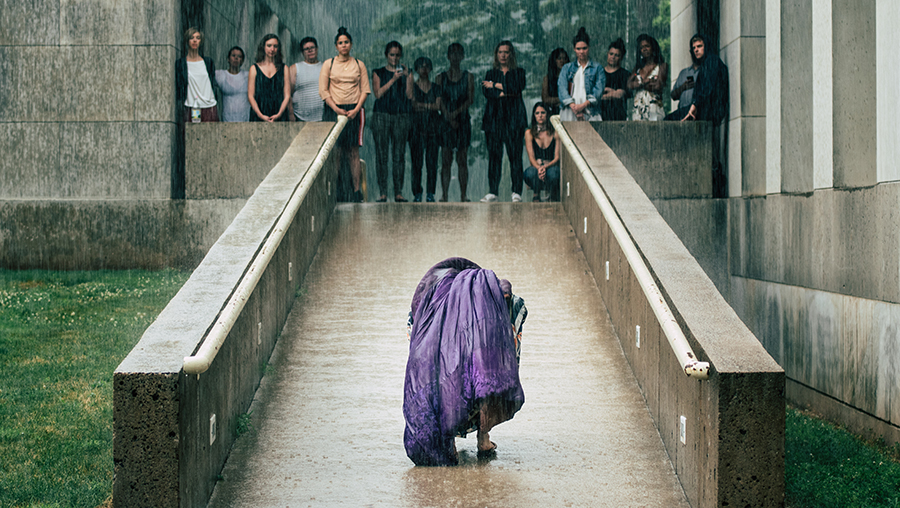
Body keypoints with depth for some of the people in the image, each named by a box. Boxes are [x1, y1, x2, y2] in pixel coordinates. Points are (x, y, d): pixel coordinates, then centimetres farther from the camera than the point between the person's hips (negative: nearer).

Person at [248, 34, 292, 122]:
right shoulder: (254, 69, 9)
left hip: (279, 116, 0)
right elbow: (250, 96, 4)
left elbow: (287, 96, 7)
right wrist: (261, 115, -10)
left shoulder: (284, 69, 11)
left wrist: (279, 114, -9)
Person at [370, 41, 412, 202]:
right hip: (381, 116, -1)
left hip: (401, 116, 1)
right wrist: (393, 79, -11)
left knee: (400, 155, -2)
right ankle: (383, 193, -2)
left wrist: (407, 77, -9)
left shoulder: (405, 72, 13)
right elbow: (378, 93, -4)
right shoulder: (378, 73, 10)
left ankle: (398, 193, 2)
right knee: (381, 154, -4)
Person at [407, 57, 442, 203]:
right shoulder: (412, 85, 9)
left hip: (433, 126, 2)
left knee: (432, 161, -3)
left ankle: (430, 193, 1)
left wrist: (421, 105, -9)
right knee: (416, 161, -6)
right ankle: (417, 193, -2)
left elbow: (438, 106, 1)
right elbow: (409, 98, -9)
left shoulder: (436, 88, 14)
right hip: (416, 126, -2)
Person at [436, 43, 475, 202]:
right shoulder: (441, 77, 8)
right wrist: (449, 117, -14)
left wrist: (456, 112, -15)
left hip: (463, 119, 0)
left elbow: (471, 99, -1)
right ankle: (444, 195, -5)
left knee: (462, 160, 0)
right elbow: (439, 100, -1)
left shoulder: (468, 77, 8)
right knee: (446, 160, -5)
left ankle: (463, 196, 1)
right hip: (445, 121, 0)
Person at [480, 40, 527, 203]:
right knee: (494, 155, -3)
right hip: (494, 117, 2)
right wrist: (503, 93, -12)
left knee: (515, 155, -8)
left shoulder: (519, 72, 12)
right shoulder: (491, 73, 17)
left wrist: (495, 85, -2)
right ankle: (493, 192, -1)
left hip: (513, 118, -2)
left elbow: (517, 87, -7)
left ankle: (517, 192, -7)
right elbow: (486, 92, 2)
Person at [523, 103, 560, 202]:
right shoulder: (529, 133, 7)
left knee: (553, 172, -38)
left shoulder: (555, 133, 5)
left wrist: (545, 167, -23)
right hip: (535, 167, 1)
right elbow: (531, 157, -2)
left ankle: (553, 197, -10)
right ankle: (536, 196, -10)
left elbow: (557, 157, -2)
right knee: (531, 172, -36)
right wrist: (539, 168, -25)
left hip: (551, 167, -1)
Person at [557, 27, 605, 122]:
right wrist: (573, 106, -13)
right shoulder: (567, 68, 18)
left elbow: (599, 90, 1)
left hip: (589, 111, -1)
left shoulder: (597, 68, 13)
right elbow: (562, 88, 4)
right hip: (569, 111, 1)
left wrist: (583, 105, -14)